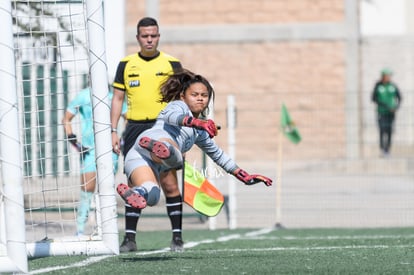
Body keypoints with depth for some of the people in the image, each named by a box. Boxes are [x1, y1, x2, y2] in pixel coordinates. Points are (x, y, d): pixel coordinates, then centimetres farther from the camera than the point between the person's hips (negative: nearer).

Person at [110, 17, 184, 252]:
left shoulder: (171, 64, 4)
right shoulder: (126, 64, 10)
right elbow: (118, 98, 13)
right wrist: (113, 131, 5)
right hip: (135, 128, 2)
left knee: (169, 183, -7)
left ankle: (177, 236, -1)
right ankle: (130, 237, 5)